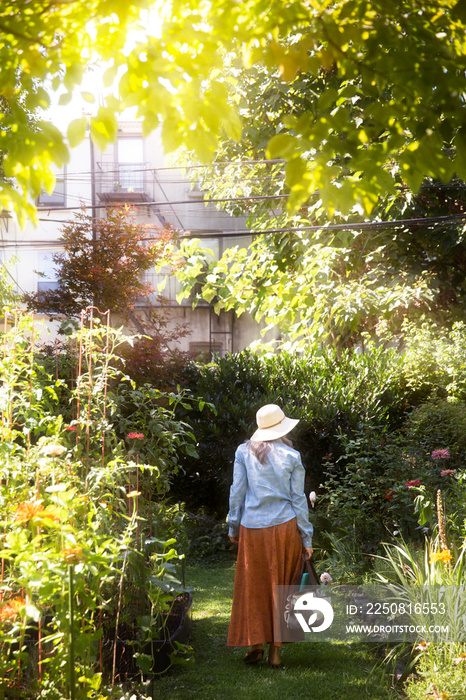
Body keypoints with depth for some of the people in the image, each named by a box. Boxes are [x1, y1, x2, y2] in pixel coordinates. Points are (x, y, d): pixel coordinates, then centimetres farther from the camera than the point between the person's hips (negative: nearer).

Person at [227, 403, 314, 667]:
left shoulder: (244, 452, 0)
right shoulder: (291, 456, -1)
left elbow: (237, 492, 3)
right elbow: (298, 499, 2)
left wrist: (233, 527, 14)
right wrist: (307, 538, 8)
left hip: (253, 527, 0)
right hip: (285, 526, 0)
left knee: (252, 586, 9)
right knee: (281, 587, 8)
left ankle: (255, 643, 3)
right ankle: (276, 648, 9)